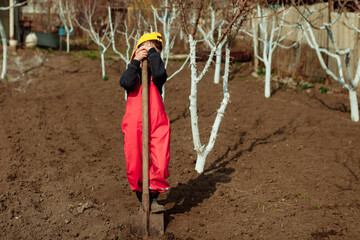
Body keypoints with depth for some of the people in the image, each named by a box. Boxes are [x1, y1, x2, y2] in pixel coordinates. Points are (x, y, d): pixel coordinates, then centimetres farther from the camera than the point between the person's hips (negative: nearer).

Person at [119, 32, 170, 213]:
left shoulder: (156, 76, 6)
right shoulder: (133, 73, 9)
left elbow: (160, 73, -20)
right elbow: (126, 83, -16)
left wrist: (152, 51, -10)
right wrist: (135, 62, -16)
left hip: (157, 125, 0)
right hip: (134, 126, 1)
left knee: (160, 164, -4)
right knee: (135, 166, 6)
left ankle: (153, 199, 15)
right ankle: (142, 199, 24)